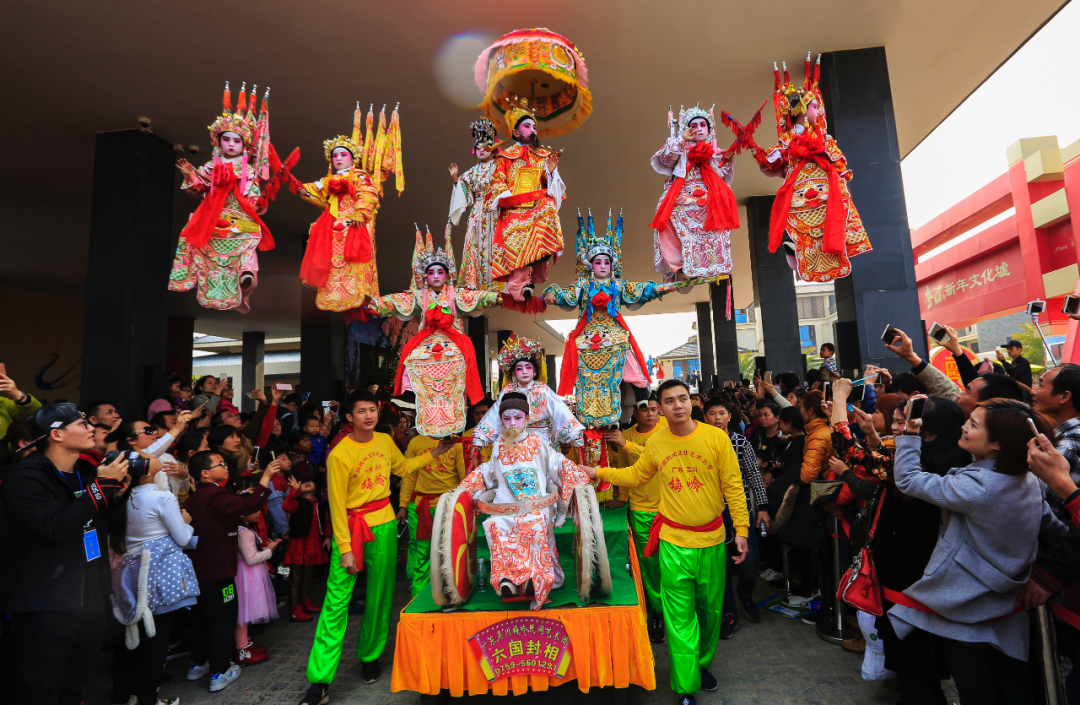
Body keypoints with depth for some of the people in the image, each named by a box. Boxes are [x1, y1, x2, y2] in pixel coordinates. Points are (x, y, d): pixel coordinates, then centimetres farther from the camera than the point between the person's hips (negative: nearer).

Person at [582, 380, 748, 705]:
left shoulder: (716, 437, -10)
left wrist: (741, 529, -7)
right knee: (679, 617, 4)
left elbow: (733, 486, -5)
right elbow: (636, 475, 12)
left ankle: (702, 663, 42)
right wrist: (599, 472, 8)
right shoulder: (655, 443, -4)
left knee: (710, 609, 17)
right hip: (674, 543, 0)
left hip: (712, 540, 0)